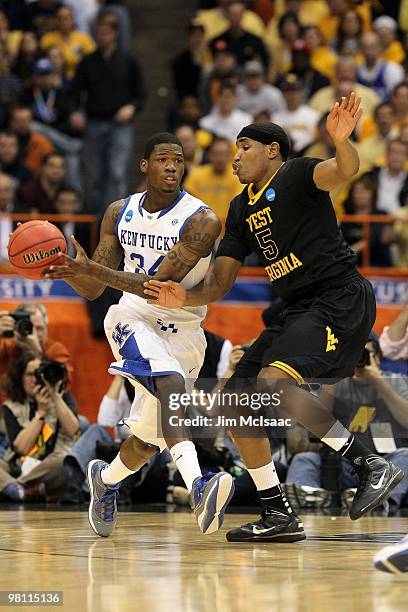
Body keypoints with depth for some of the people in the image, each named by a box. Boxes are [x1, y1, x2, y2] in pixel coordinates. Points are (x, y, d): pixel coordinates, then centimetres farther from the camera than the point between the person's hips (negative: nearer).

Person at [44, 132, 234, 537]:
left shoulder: (201, 221, -16)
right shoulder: (120, 213, 1)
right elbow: (92, 290, 5)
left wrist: (92, 269, -32)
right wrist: (66, 268, -18)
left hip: (183, 332, 0)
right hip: (133, 318, 0)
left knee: (149, 438, 8)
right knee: (170, 383, -32)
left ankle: (106, 480, 41)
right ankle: (197, 486, -48)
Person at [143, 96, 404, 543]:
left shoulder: (295, 175, -5)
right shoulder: (241, 209, 18)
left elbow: (345, 170, -28)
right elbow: (219, 283, 15)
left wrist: (341, 140, -50)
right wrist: (185, 299, -6)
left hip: (341, 298, -9)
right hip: (298, 311, 9)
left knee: (273, 381, -29)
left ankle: (371, 466, -24)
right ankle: (278, 516, 8)